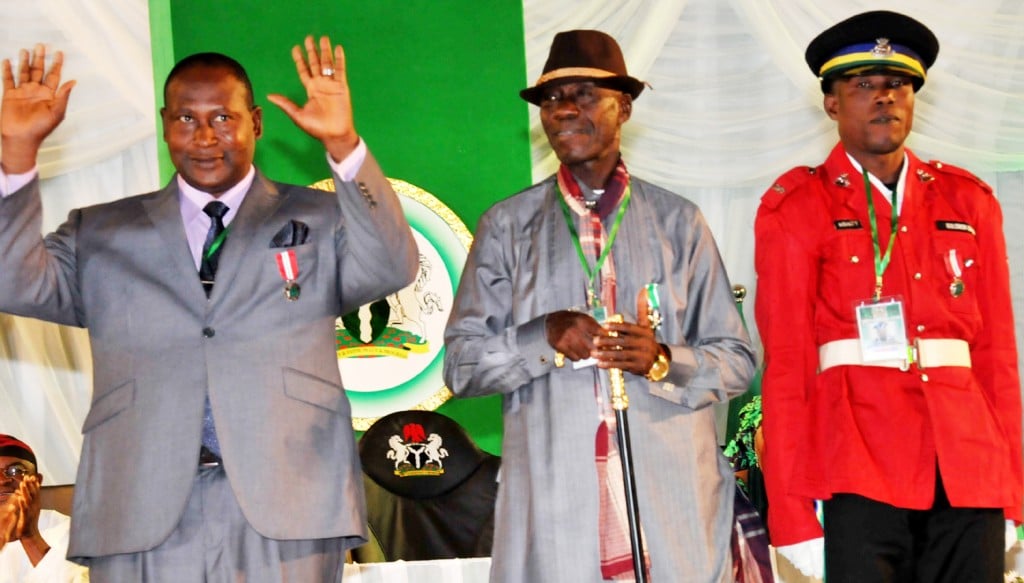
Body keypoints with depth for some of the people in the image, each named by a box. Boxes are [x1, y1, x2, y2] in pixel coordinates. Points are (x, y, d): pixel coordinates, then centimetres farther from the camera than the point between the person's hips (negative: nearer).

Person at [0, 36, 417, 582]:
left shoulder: (319, 219, 13)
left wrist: (344, 146, -16)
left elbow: (392, 269, -4)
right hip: (140, 515, 1)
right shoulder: (99, 233, 17)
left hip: (285, 505, -1)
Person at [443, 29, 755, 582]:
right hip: (551, 504, 0)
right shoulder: (507, 226, 9)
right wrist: (544, 338, -11)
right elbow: (460, 364, 5)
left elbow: (737, 360, 8)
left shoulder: (679, 222, 10)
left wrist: (664, 361, -12)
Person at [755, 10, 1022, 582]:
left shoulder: (969, 201, 14)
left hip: (967, 471, 3)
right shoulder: (796, 207, 4)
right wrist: (792, 516, -7)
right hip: (856, 473, -3)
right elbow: (786, 362, -2)